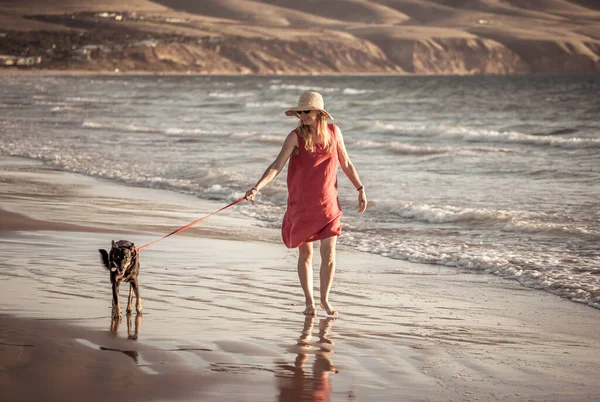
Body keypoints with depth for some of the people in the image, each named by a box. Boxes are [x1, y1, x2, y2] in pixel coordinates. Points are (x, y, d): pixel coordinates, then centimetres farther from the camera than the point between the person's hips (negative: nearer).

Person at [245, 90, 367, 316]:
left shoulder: (333, 132, 0)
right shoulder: (295, 137, -9)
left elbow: (346, 163, 12)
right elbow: (276, 166, -18)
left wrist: (360, 189, 13)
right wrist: (257, 188, -32)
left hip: (328, 204, 1)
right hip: (301, 204, -1)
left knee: (328, 254, -3)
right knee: (305, 254, 8)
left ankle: (324, 299, 17)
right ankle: (309, 301, 22)